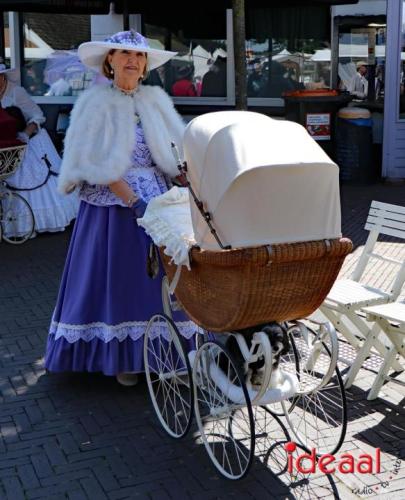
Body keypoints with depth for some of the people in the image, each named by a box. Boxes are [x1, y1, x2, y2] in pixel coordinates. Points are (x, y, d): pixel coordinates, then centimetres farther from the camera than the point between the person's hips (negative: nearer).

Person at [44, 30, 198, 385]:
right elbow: (99, 164, -12)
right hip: (112, 204, -4)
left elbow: (176, 151, 7)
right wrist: (133, 201, -19)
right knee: (119, 278, 3)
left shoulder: (157, 100, 9)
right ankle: (121, 357, 16)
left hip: (157, 200, 4)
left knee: (160, 276, 6)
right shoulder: (96, 102, -5)